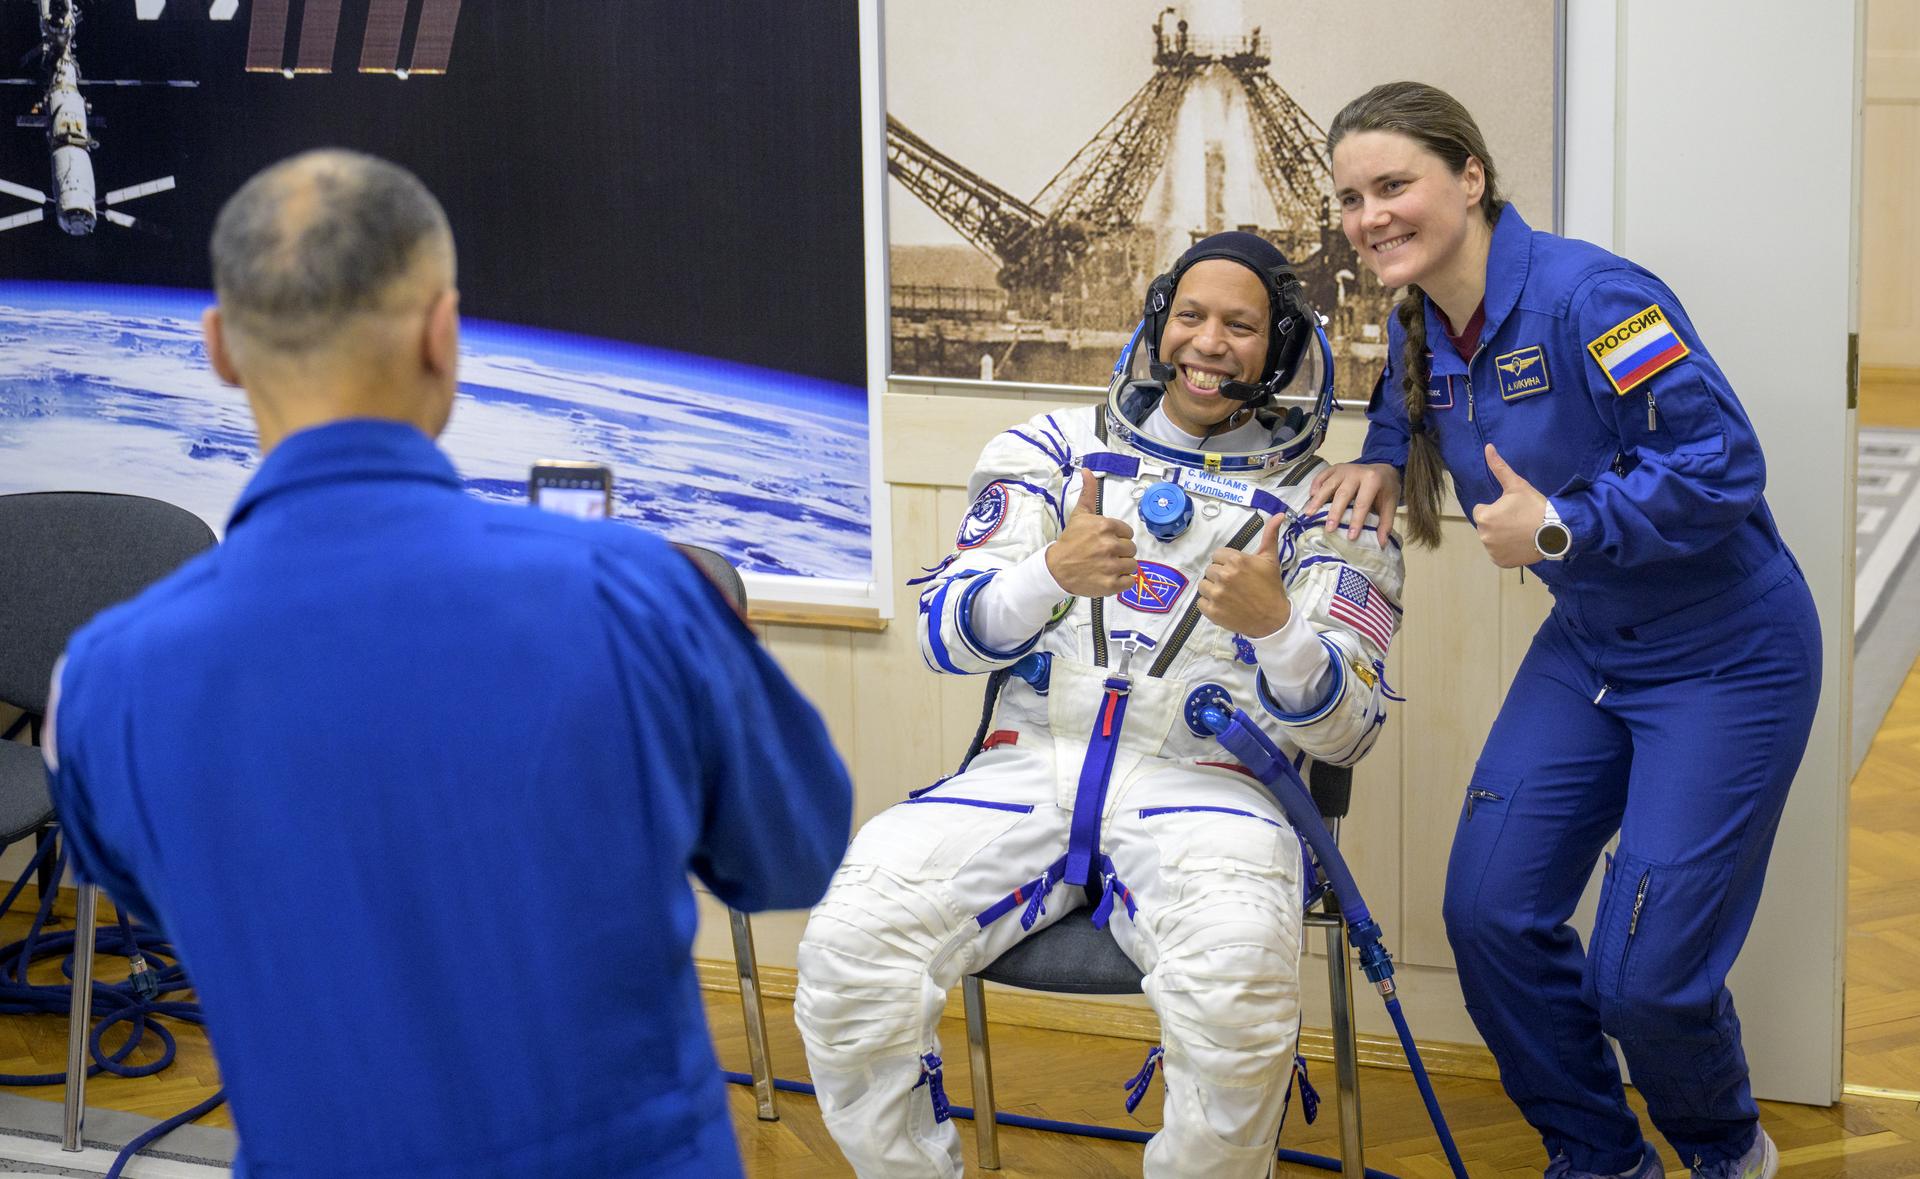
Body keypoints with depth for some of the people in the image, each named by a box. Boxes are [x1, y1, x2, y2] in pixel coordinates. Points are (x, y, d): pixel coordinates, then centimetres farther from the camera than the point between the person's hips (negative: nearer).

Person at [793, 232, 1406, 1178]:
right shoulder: (1060, 448, 16)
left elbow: (1343, 733, 5)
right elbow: (946, 631, 7)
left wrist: (1275, 625, -17)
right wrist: (1053, 573, -14)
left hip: (1202, 783, -1)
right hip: (1027, 770, 2)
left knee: (1238, 996, -35)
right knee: (848, 956, -25)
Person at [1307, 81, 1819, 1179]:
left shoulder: (1591, 295, -24)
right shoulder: (1422, 328, 1)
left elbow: (1723, 463, -28)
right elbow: (1404, 410, 24)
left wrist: (1560, 527, -25)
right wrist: (1381, 463, 3)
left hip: (1726, 661, -8)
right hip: (1587, 646, 8)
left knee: (1645, 973, -8)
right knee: (1490, 913, 1)